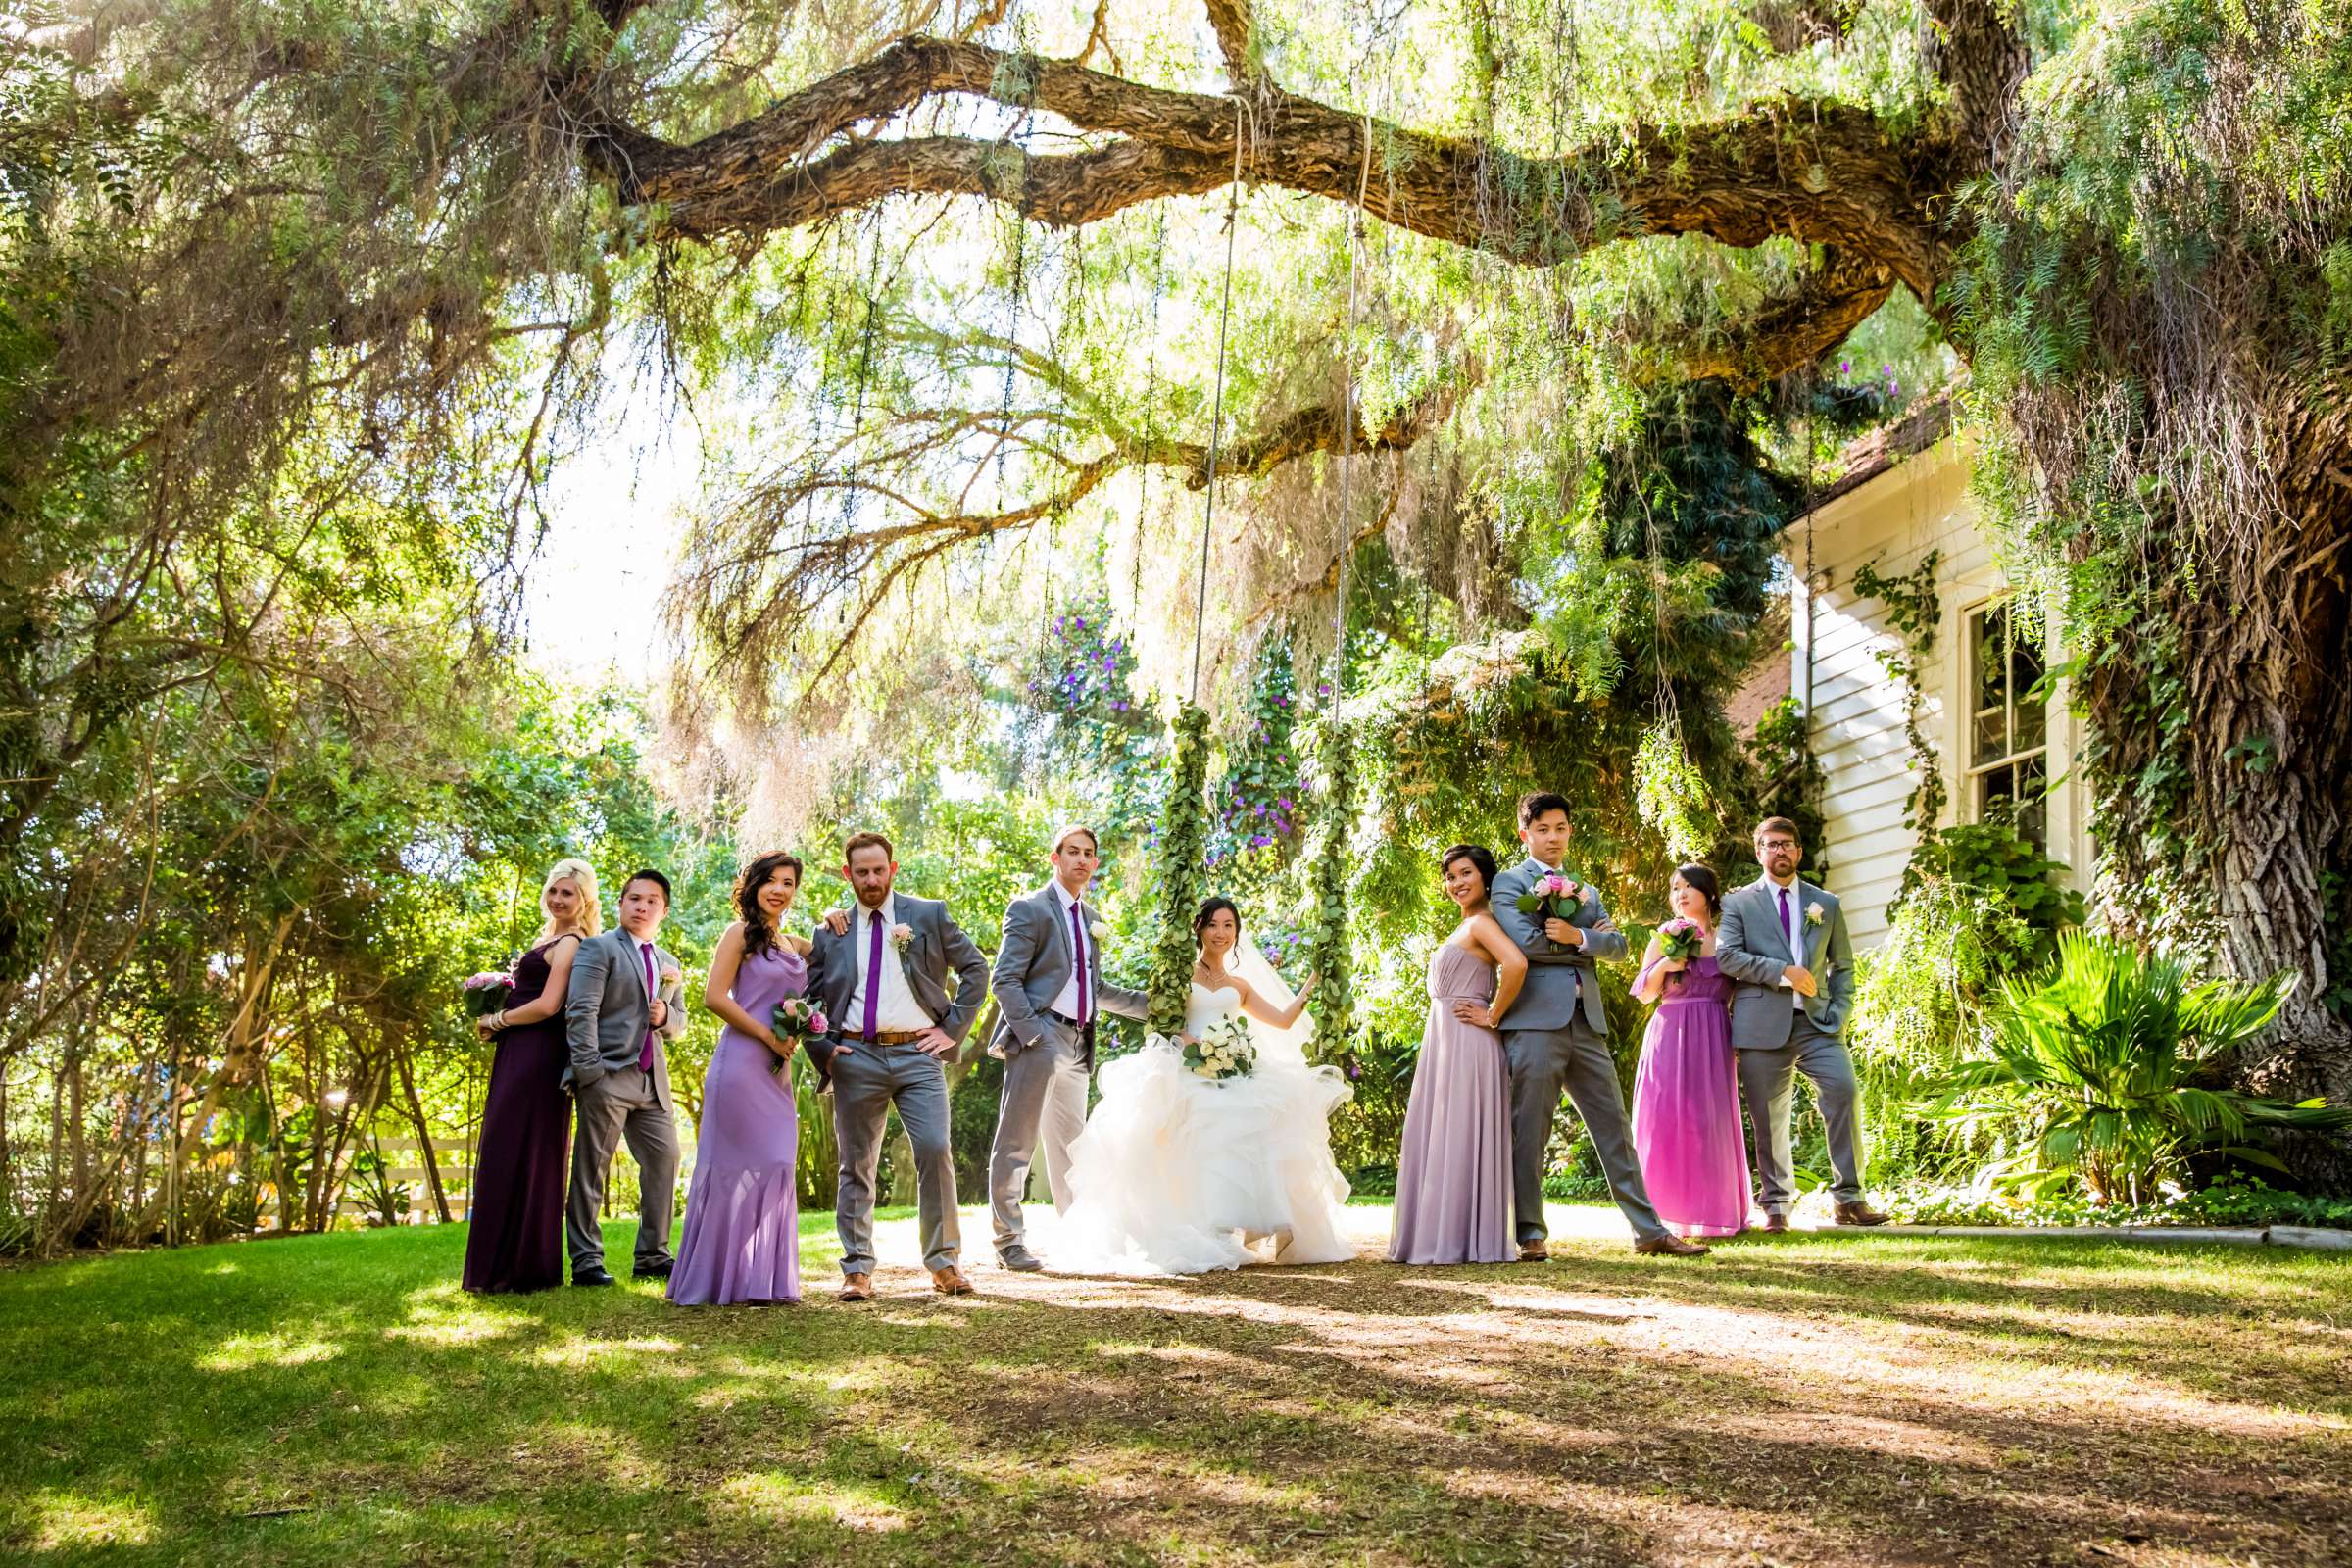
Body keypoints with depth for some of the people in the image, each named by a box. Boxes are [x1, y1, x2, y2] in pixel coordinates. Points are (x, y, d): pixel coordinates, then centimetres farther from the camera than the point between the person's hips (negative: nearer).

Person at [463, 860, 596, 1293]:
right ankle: (507, 1265, 15)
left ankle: (521, 1268, -3)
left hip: (536, 1057, -10)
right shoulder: (548, 937, 19)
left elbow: (547, 1006, -19)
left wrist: (495, 1022, -6)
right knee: (507, 1155, 10)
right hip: (521, 1055, 10)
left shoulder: (569, 943, -11)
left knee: (515, 1155, -8)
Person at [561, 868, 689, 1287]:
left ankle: (653, 1256, 12)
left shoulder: (669, 965, 22)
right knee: (591, 1168, -3)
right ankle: (586, 1260, 1)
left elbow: (679, 1022, 25)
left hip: (652, 1080, 7)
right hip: (608, 1076, -7)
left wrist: (666, 1015, 0)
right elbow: (581, 1011, -10)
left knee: (664, 1161, 4)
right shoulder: (598, 948, 1)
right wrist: (588, 1070, -19)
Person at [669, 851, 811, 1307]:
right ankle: (716, 1279, 5)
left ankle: (763, 1280, 13)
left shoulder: (795, 945, 16)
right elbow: (714, 996, -10)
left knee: (774, 1168, 6)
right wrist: (768, 1035, -11)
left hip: (777, 1071, 7)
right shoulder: (740, 933, -3)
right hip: (741, 1063, -7)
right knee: (734, 1168, -4)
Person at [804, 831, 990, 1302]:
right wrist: (822, 1051, 2)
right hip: (855, 1057, 2)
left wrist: (953, 1028, 3)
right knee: (857, 1166, 4)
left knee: (935, 1150, -13)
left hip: (917, 1054, -2)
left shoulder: (929, 915, 8)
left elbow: (975, 968, 10)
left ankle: (943, 1263, -2)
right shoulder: (831, 932, 12)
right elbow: (808, 998, 16)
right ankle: (857, 1271, 12)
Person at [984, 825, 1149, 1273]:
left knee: (1069, 1147, 14)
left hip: (1077, 1044, 7)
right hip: (1039, 1039, -7)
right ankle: (1009, 1242, 3)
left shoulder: (1090, 919, 19)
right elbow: (1006, 980, -10)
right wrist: (1031, 1035, -19)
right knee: (1016, 1143, -2)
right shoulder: (1030, 909, -4)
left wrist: (1152, 1004, 20)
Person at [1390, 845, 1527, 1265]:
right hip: (1442, 1045, 10)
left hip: (1468, 1046, -10)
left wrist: (1493, 1016, -20)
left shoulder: (1482, 923, -11)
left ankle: (1462, 1241, -4)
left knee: (1459, 1140, -8)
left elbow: (1516, 965, -29)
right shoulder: (1465, 928, 19)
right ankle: (1438, 1237, 15)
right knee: (1434, 1141, 10)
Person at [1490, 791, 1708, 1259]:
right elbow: (1523, 941, -12)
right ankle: (1531, 1234, 4)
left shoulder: (1585, 891, 23)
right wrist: (1588, 941, -1)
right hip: (1536, 1021, -6)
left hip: (1586, 1022, 6)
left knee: (1614, 1128, 7)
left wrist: (1576, 936, -10)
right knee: (1529, 1132, -3)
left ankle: (1649, 1229, 10)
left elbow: (1617, 944, 10)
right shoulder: (1510, 883, 4)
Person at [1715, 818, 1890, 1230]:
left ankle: (1849, 1198, -10)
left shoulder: (1826, 904, 17)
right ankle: (1776, 1204, 12)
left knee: (1844, 1092, -17)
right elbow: (1726, 956, -5)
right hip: (1763, 1025, -1)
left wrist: (1839, 1015, 2)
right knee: (1768, 1117, 0)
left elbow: (1842, 967, 17)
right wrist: (1783, 972, -13)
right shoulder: (1738, 903, 9)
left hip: (1817, 1021, 2)